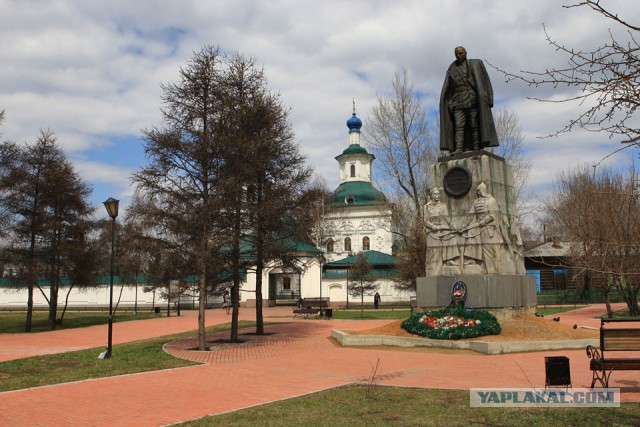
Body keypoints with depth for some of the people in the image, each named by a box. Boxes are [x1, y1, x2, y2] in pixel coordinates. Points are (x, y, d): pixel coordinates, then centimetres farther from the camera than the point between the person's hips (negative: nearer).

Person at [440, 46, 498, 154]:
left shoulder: (475, 64, 12)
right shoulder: (452, 70, 20)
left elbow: (484, 81, 3)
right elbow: (447, 90, 14)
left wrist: (487, 99, -10)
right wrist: (449, 104, 0)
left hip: (473, 100, -2)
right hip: (458, 102, 2)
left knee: (475, 126, -7)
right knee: (459, 126, -13)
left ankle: (477, 150, -11)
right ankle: (458, 149, -24)